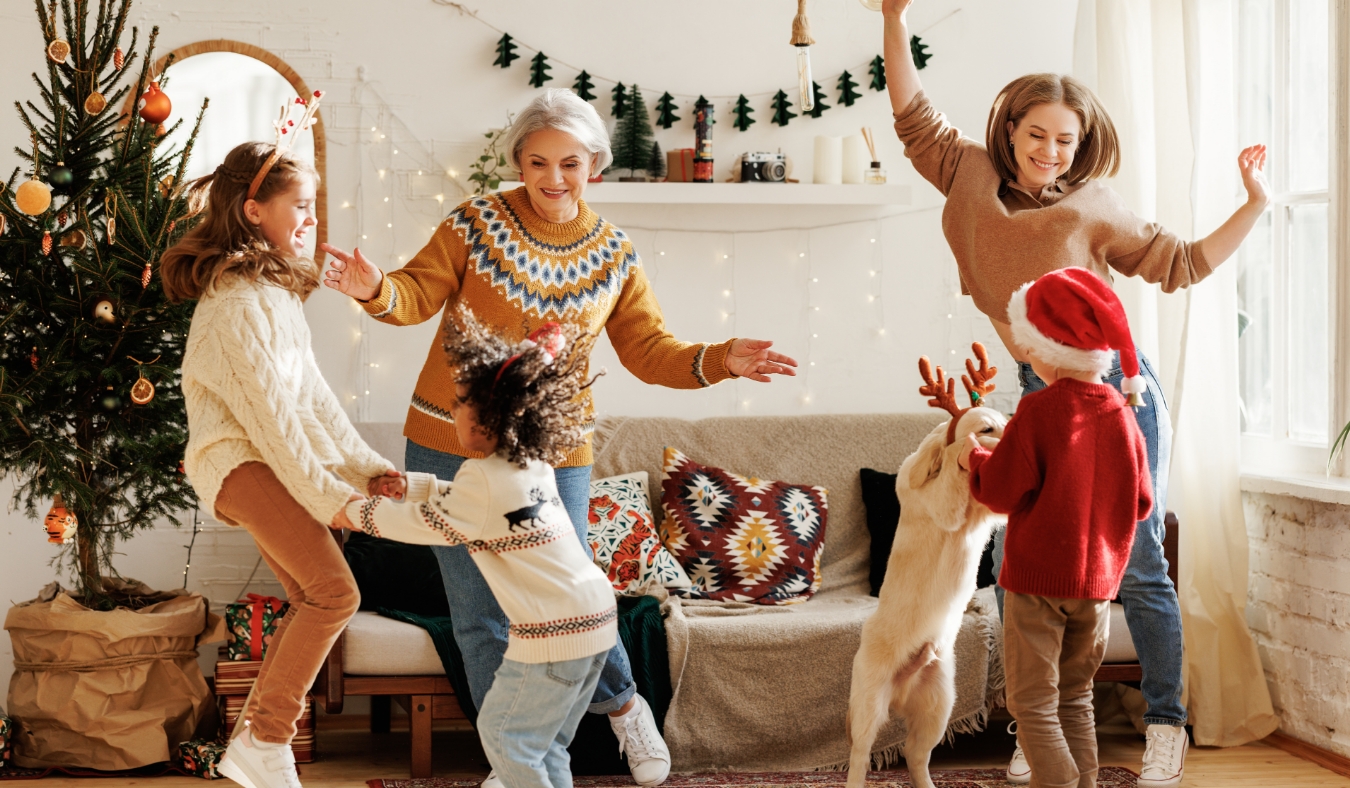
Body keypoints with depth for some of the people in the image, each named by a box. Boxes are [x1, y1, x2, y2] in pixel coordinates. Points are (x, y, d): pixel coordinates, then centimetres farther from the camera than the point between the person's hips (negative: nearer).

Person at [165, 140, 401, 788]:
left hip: (275, 461, 10)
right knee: (334, 591, -20)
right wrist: (327, 496, -16)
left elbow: (311, 392, 15)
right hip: (239, 460, -10)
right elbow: (267, 411, -18)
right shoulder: (237, 299, -15)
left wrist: (365, 465, 8)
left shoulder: (275, 288, 17)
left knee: (310, 600, 7)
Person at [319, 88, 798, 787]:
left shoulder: (614, 255, 3)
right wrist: (377, 290, -29)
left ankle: (624, 706, 31)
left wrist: (716, 361, -12)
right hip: (452, 447, 0)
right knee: (478, 614, 7)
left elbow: (650, 351, 4)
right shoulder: (476, 223, -4)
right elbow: (420, 295, -7)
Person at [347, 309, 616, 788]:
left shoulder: (486, 477, -16)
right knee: (545, 741, 19)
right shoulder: (531, 463, 11)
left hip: (553, 632, -9)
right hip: (595, 617, 9)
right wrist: (412, 486, 15)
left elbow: (427, 525, -7)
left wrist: (357, 512, 4)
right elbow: (460, 501, 26)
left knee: (504, 733, 4)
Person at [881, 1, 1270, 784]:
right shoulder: (976, 179, 8)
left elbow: (1182, 263, 9)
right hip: (1041, 401, 3)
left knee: (1136, 565, -2)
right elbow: (916, 119, 12)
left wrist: (1255, 206, 1)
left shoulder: (1094, 206, 2)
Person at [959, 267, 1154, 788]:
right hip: (1099, 581, 6)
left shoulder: (1038, 412, -15)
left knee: (1033, 704, 0)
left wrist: (975, 458, 4)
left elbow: (1001, 492, -14)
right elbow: (1140, 503, 8)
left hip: (1036, 578, -6)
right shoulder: (1121, 415, 2)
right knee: (1076, 701, 17)